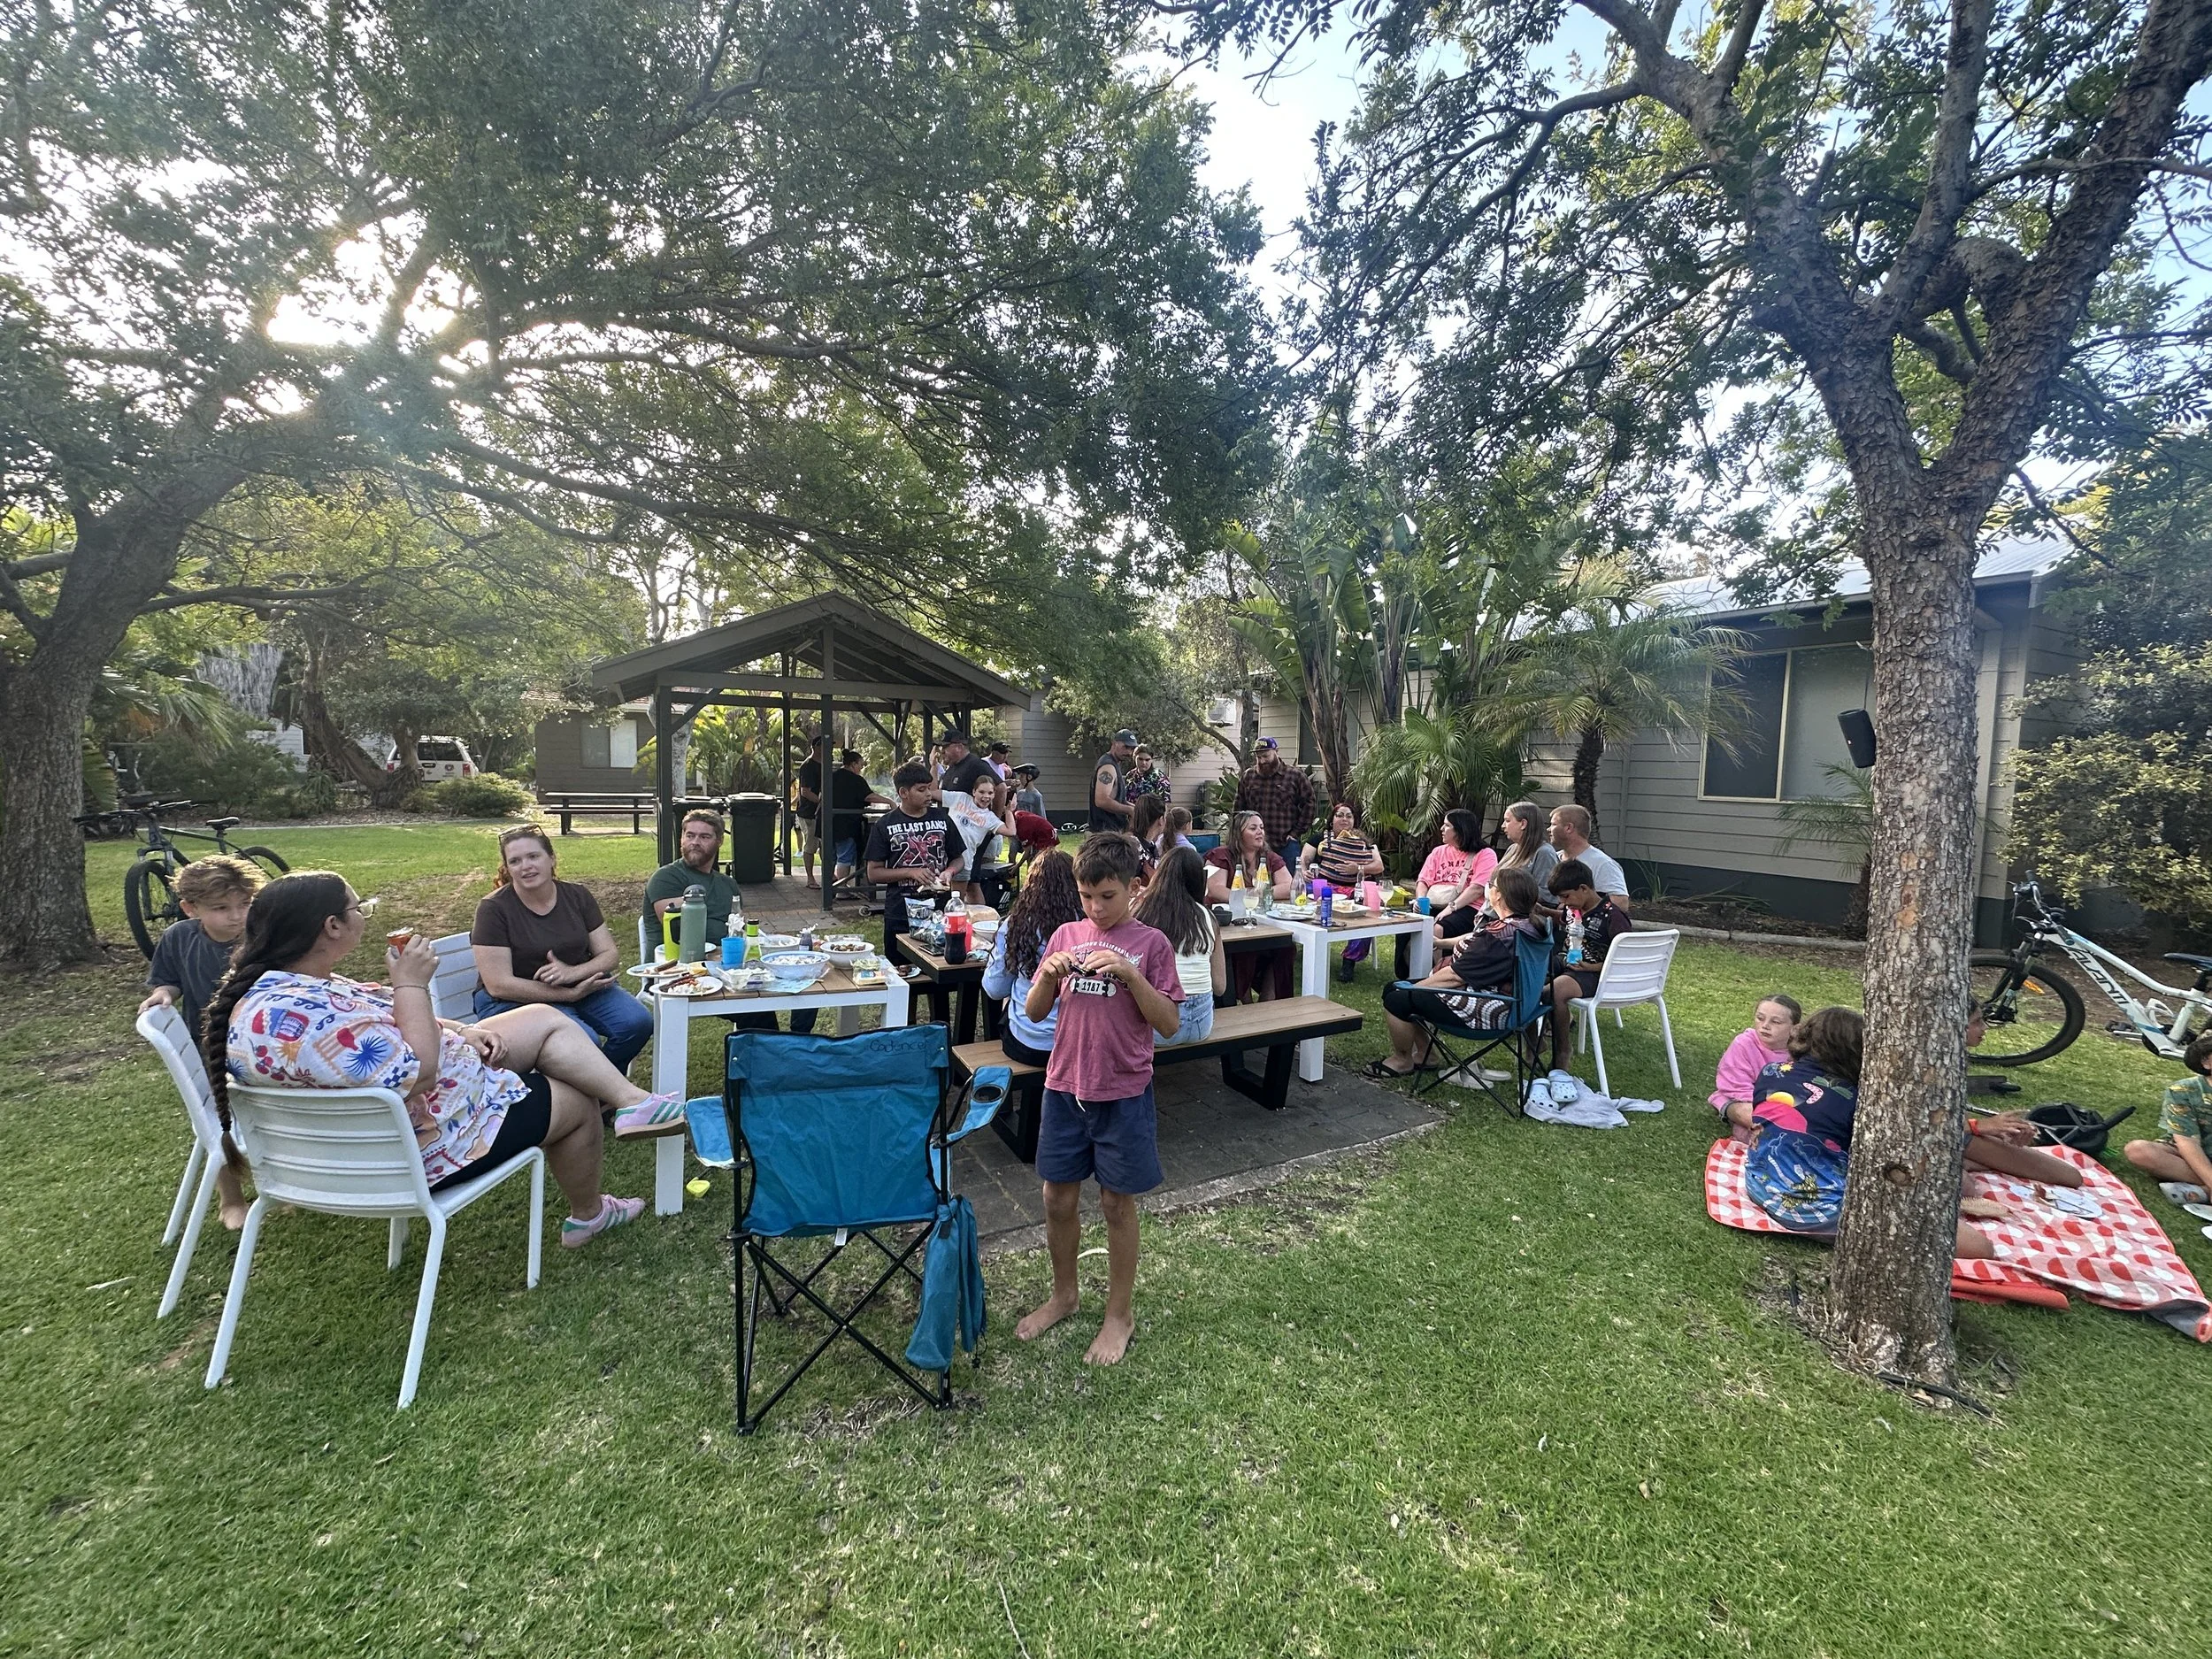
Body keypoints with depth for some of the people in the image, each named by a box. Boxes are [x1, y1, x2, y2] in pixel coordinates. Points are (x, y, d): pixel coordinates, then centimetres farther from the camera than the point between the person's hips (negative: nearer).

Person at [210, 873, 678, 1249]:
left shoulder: (283, 985, -1)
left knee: (549, 1019, 6)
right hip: (424, 1142, -10)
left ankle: (633, 1102, 4)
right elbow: (416, 1072, -32)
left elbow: (378, 1017, 11)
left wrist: (462, 1032, 0)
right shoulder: (302, 1015, -35)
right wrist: (411, 983, -24)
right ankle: (588, 1216, 31)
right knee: (577, 1102, 6)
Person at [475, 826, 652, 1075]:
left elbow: (610, 954, 2)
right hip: (516, 999, -4)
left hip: (581, 986, 4)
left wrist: (573, 972, -20)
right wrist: (572, 993, -20)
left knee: (638, 1022, -22)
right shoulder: (494, 909, -9)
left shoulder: (578, 896, 3)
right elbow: (498, 985, -15)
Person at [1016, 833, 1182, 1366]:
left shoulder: (1151, 944, -8)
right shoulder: (1066, 936, 2)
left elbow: (1170, 1024, -12)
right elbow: (1034, 1011, 5)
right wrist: (1048, 975, -15)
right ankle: (1063, 1295, 39)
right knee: (1057, 1198, 15)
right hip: (1064, 1087, 4)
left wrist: (1130, 974, -24)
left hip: (1123, 1094, -3)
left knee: (1117, 1203, 10)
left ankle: (1120, 1314, 30)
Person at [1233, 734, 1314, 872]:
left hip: (1287, 844, -2)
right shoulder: (1247, 776, 9)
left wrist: (1296, 832, -3)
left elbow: (1309, 804, 1)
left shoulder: (1295, 776, 0)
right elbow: (1239, 807, 15)